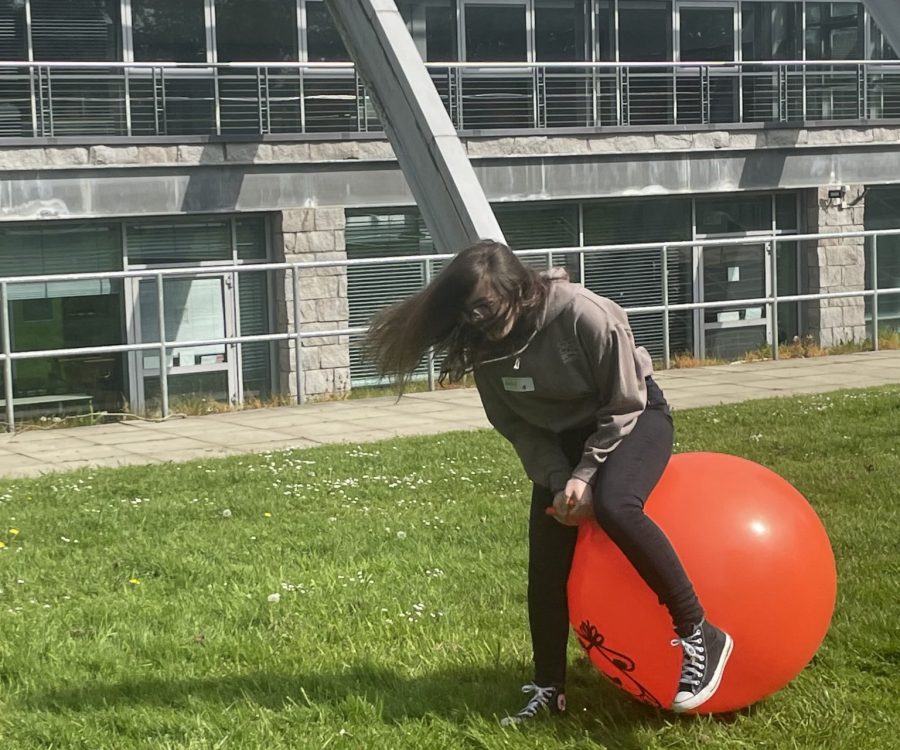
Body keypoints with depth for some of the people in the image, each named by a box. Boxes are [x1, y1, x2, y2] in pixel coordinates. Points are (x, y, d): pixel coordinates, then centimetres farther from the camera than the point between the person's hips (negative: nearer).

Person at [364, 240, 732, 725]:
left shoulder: (586, 316, -31)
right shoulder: (484, 346, -14)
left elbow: (624, 406, -21)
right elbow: (518, 426, -4)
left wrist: (584, 475, -23)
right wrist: (559, 481, -16)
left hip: (635, 418, -5)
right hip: (564, 437, 6)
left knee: (614, 506, -35)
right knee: (546, 562, -1)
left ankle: (699, 634, -27)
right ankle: (549, 689, 15)